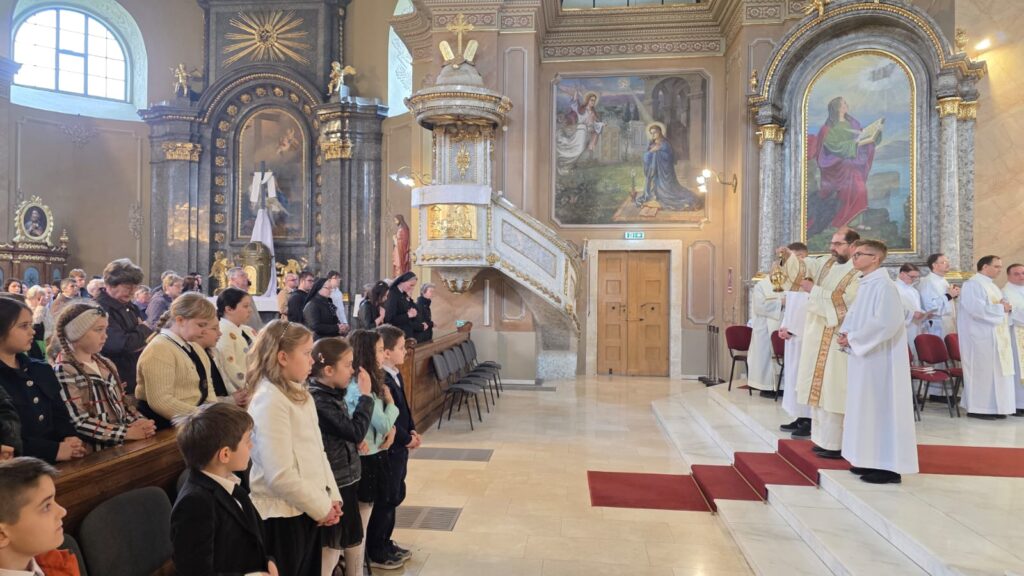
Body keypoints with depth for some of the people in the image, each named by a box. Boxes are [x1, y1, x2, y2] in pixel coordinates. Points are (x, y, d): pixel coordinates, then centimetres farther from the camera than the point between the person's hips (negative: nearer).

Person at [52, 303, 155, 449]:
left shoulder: (106, 364, 16)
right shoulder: (63, 370, -7)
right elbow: (79, 423, -14)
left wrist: (138, 422, -2)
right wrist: (127, 432, -15)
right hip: (95, 450, -7)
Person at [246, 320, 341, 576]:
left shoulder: (299, 393, 9)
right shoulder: (269, 400, -19)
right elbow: (280, 475, -23)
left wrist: (331, 497, 4)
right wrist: (322, 507, -13)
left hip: (307, 509, 8)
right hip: (283, 514, -8)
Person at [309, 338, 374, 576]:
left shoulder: (332, 394, 7)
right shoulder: (319, 401, -23)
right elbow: (356, 431, -24)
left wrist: (357, 441, -4)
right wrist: (365, 394, -17)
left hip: (345, 478, 9)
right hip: (333, 482, -9)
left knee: (352, 539, 21)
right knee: (332, 547, 4)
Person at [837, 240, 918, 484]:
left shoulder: (884, 285, -16)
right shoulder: (865, 284, 12)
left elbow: (886, 323, -24)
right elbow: (854, 314, 18)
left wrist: (853, 338, -17)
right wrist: (845, 334, -1)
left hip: (878, 357, -9)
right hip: (862, 354, 9)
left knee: (881, 406, -4)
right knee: (867, 406, 13)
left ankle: (889, 466, 4)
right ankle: (873, 460, 23)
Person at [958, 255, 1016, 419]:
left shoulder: (991, 285, 18)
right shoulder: (972, 284, -12)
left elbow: (1000, 305, 23)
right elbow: (977, 309, -24)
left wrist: (1007, 307, 1)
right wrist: (1000, 308, -15)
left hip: (996, 335, 10)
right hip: (980, 336, -10)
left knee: (997, 370, 10)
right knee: (982, 370, -7)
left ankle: (993, 406, 17)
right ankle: (977, 408, -1)